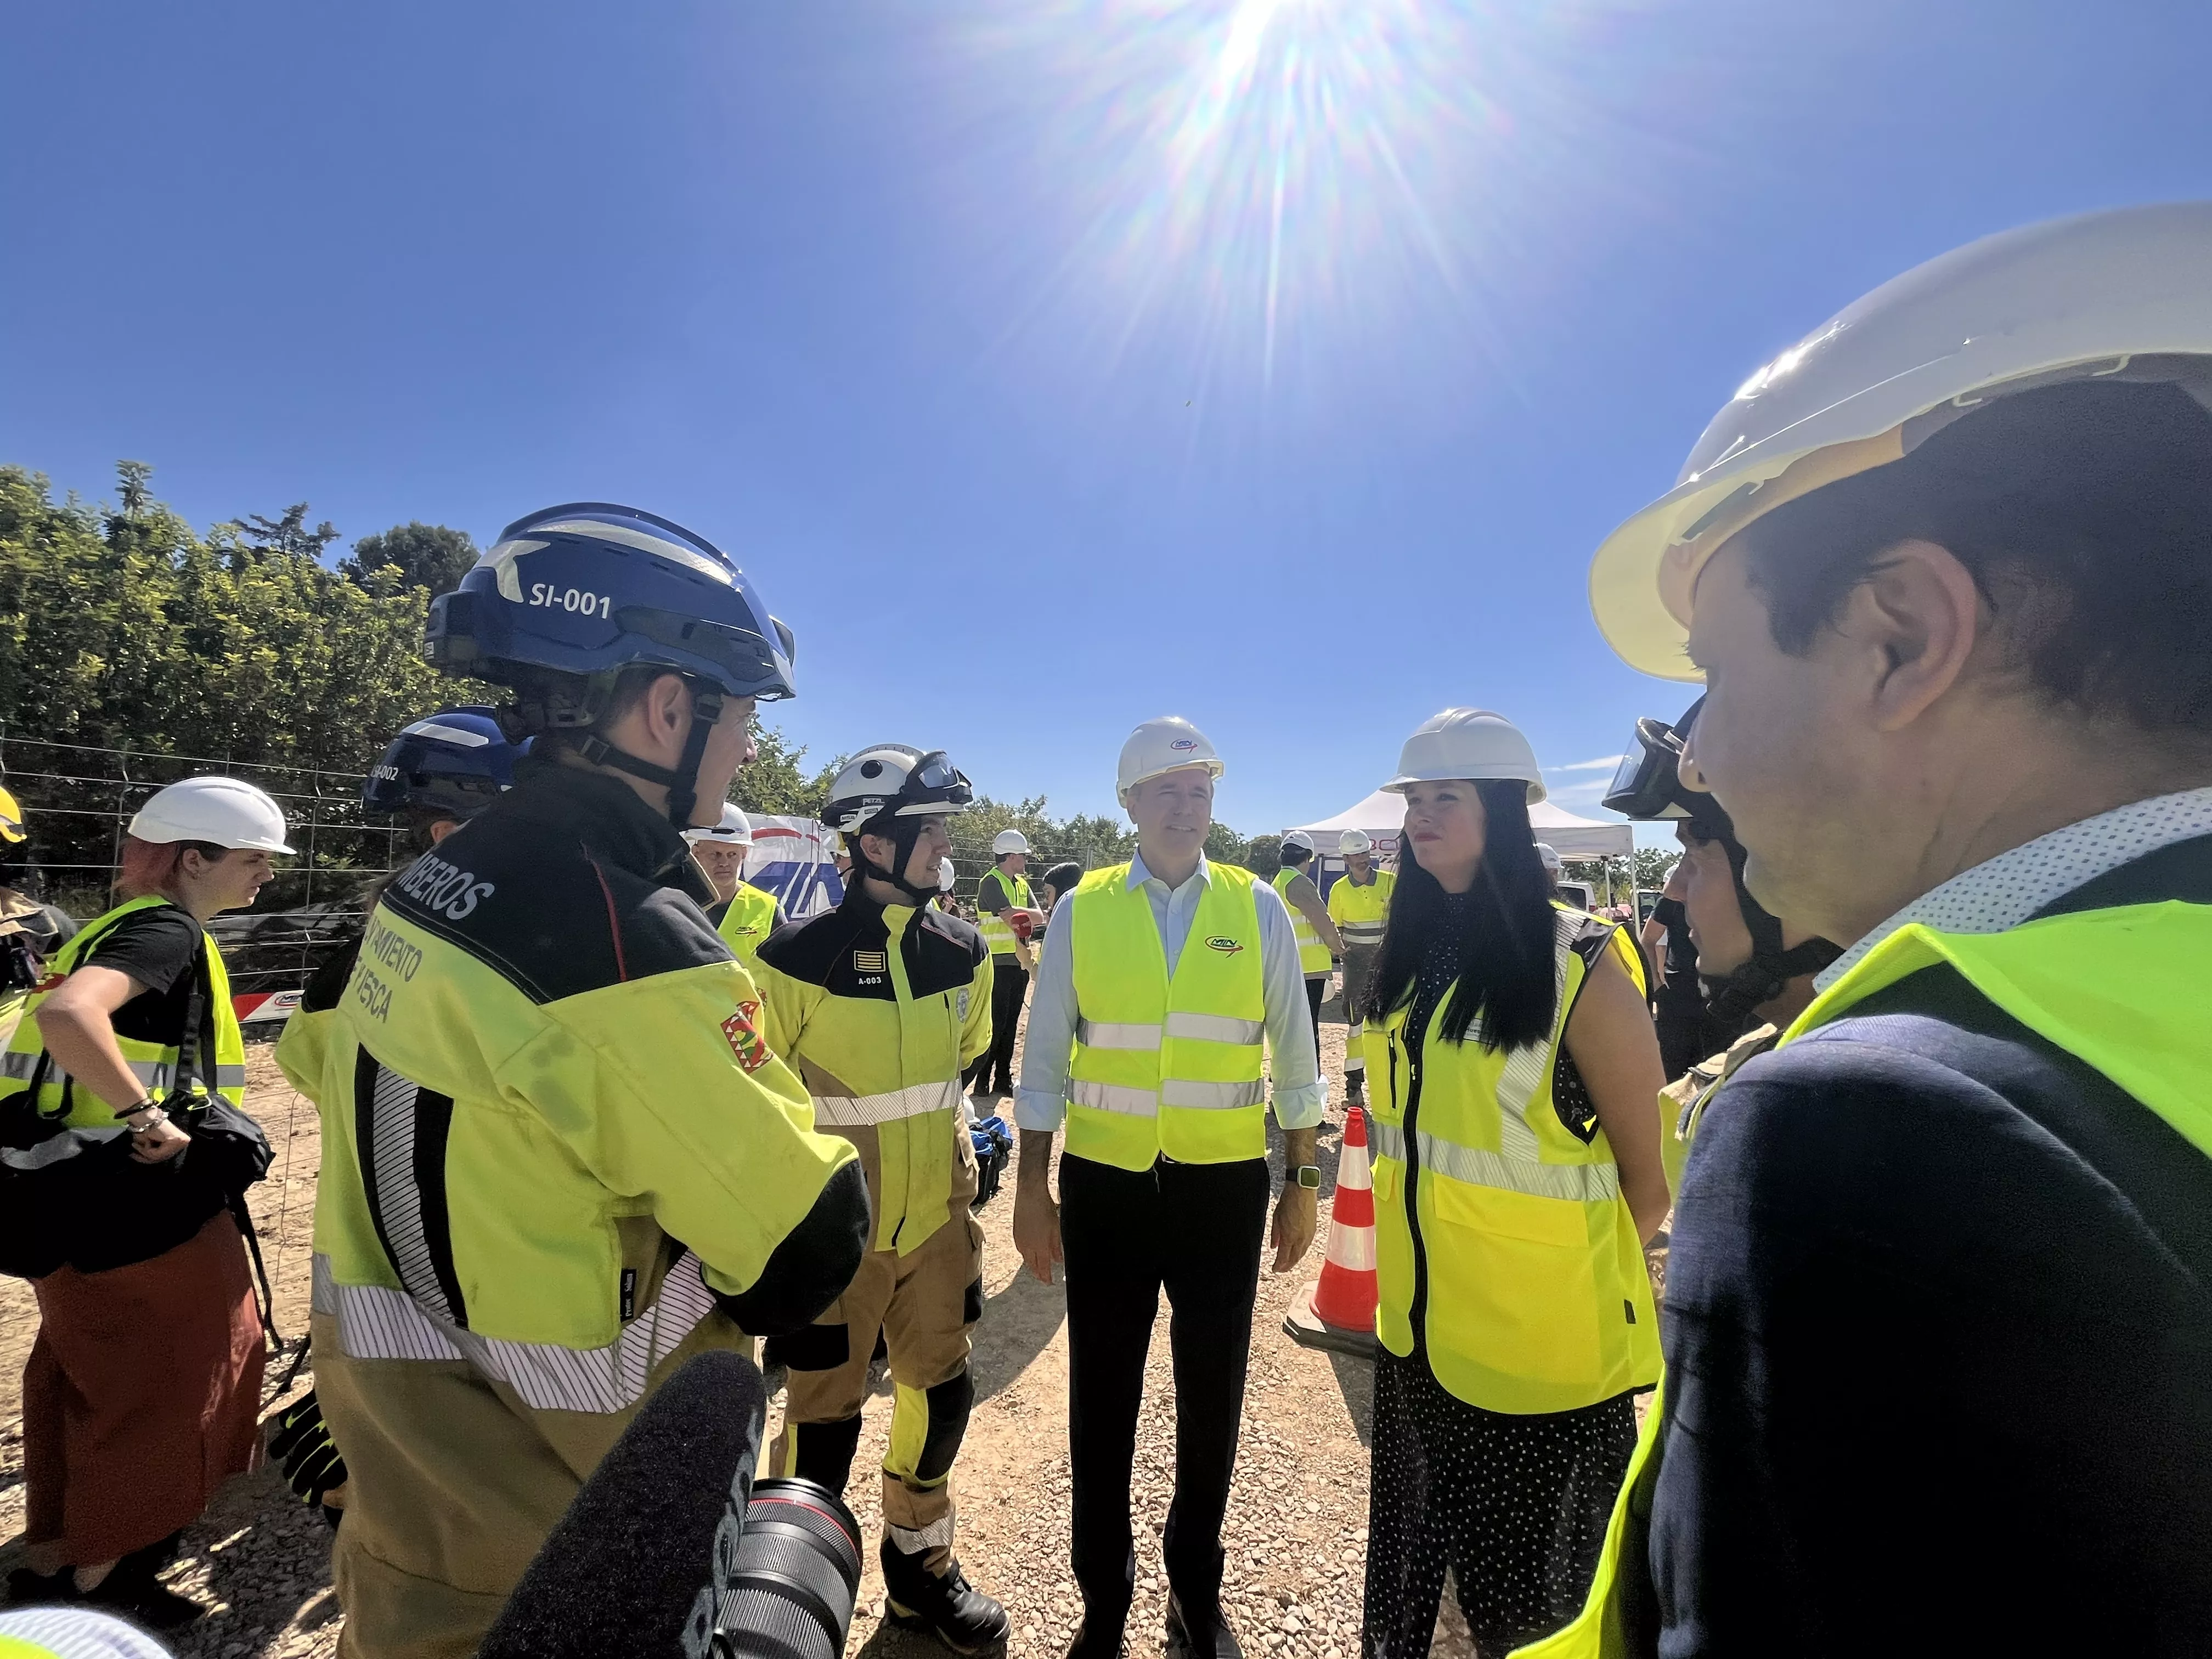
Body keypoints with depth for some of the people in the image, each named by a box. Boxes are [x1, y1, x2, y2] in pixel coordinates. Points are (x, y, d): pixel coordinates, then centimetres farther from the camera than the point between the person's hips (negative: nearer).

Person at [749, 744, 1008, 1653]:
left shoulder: (964, 952, -4)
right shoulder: (798, 956, -19)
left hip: (934, 1220, 5)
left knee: (941, 1393, 19)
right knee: (825, 1418, 11)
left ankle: (920, 1564, 45)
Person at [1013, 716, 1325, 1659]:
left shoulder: (1257, 907, -3)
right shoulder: (1082, 911, -4)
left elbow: (1292, 1053, 2)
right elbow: (1044, 1059, 0)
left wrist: (1303, 1181, 4)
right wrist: (1031, 1191, 2)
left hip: (1225, 1183, 1)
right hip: (1105, 1183, 0)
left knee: (1212, 1396, 18)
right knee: (1101, 1398, 16)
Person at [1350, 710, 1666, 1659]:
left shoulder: (1580, 964, -17)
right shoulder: (1410, 957, 2)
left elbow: (1648, 1179, -9)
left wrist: (1578, 1269, 1)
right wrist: (1423, 1252, 13)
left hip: (1542, 1341, -5)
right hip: (1420, 1327, 6)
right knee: (1410, 1563, 24)